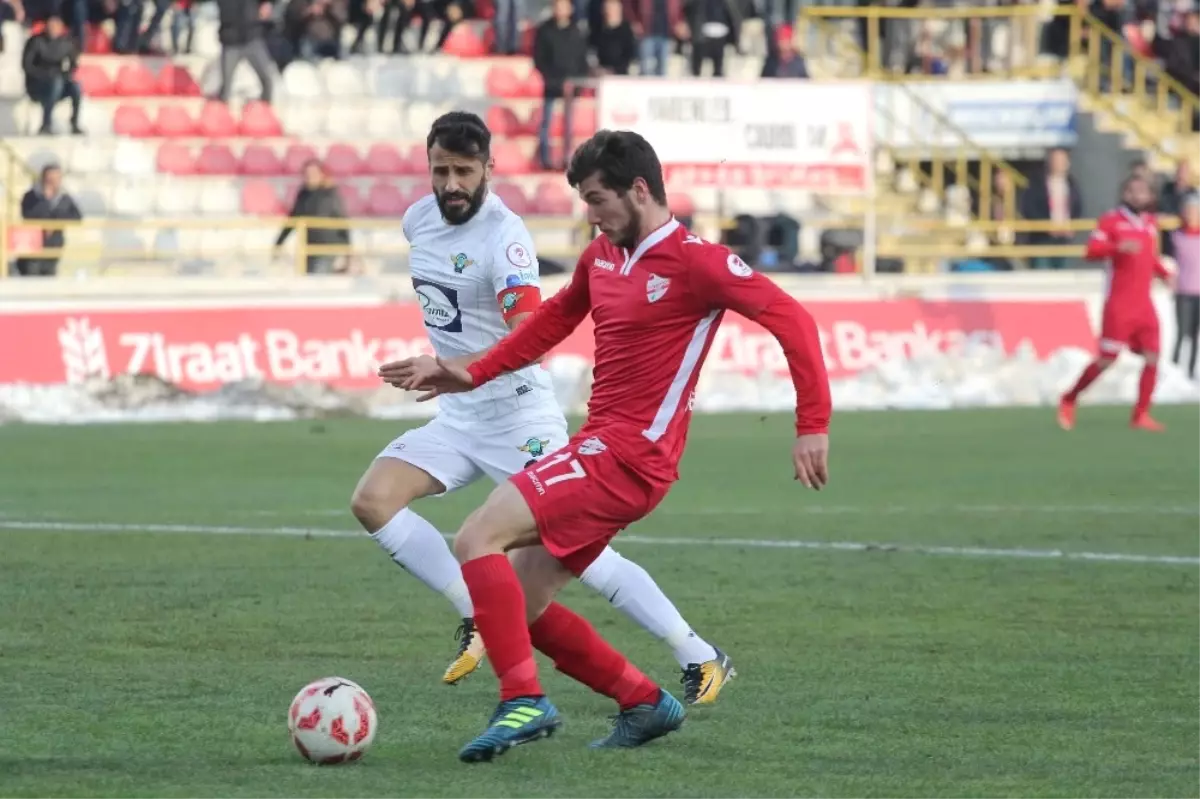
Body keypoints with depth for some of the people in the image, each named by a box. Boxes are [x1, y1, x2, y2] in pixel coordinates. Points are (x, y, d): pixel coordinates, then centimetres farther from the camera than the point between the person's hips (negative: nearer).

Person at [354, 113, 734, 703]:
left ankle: (700, 659, -3)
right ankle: (478, 621, -3)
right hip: (458, 416, 8)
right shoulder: (419, 219, 4)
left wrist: (460, 367, -49)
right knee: (371, 500, -11)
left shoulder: (503, 237, -20)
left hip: (516, 411, -8)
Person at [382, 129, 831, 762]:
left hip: (630, 456, -9)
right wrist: (471, 376, 22)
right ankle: (646, 704, 21)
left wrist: (813, 425, -18)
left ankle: (524, 701, -23)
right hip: (598, 445, 9)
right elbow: (554, 321, 30)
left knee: (477, 539, -20)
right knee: (521, 607, 10)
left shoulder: (695, 262, -11)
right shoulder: (602, 257, 13)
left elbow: (792, 320, -14)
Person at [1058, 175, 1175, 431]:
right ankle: (1069, 401, 13)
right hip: (1119, 304, -6)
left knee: (1152, 357, -4)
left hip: (1144, 304, 6)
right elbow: (1091, 252, -16)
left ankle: (1141, 415, 3)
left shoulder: (1151, 223, 14)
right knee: (1107, 358, -6)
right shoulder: (1110, 221, -6)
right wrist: (1118, 248, -31)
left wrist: (1165, 274, 7)